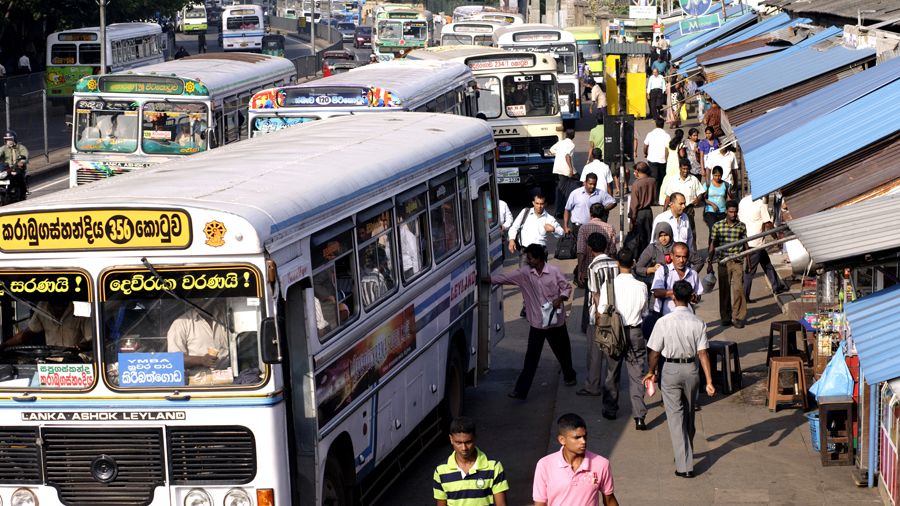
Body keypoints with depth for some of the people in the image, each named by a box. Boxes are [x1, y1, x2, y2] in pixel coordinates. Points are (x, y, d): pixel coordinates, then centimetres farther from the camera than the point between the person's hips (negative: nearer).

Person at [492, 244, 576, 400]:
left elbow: (567, 287, -3)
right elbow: (505, 277, -6)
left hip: (556, 320, -1)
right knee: (531, 357, -2)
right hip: (537, 322, 1)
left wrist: (560, 299, -20)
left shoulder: (554, 271, -11)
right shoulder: (524, 273, -5)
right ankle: (521, 390, -3)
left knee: (563, 351, 18)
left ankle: (569, 375, 46)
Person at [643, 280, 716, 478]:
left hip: (671, 370, -3)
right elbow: (703, 353, -10)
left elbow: (655, 352, -7)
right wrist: (709, 381, -8)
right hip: (691, 369, 3)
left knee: (675, 417, 1)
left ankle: (684, 465, -3)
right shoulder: (698, 323, -9)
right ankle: (687, 454, 41)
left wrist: (652, 372, 10)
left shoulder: (664, 322, -14)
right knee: (689, 415, 21)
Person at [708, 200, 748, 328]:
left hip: (738, 262, 0)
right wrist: (710, 263, 4)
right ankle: (726, 317, 16)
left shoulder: (742, 226, 4)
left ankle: (737, 317, -4)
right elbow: (712, 245, 6)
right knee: (724, 290, 5)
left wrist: (747, 262, 13)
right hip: (723, 262, 0)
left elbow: (745, 245, 12)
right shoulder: (717, 226, 2)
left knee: (738, 289, -10)